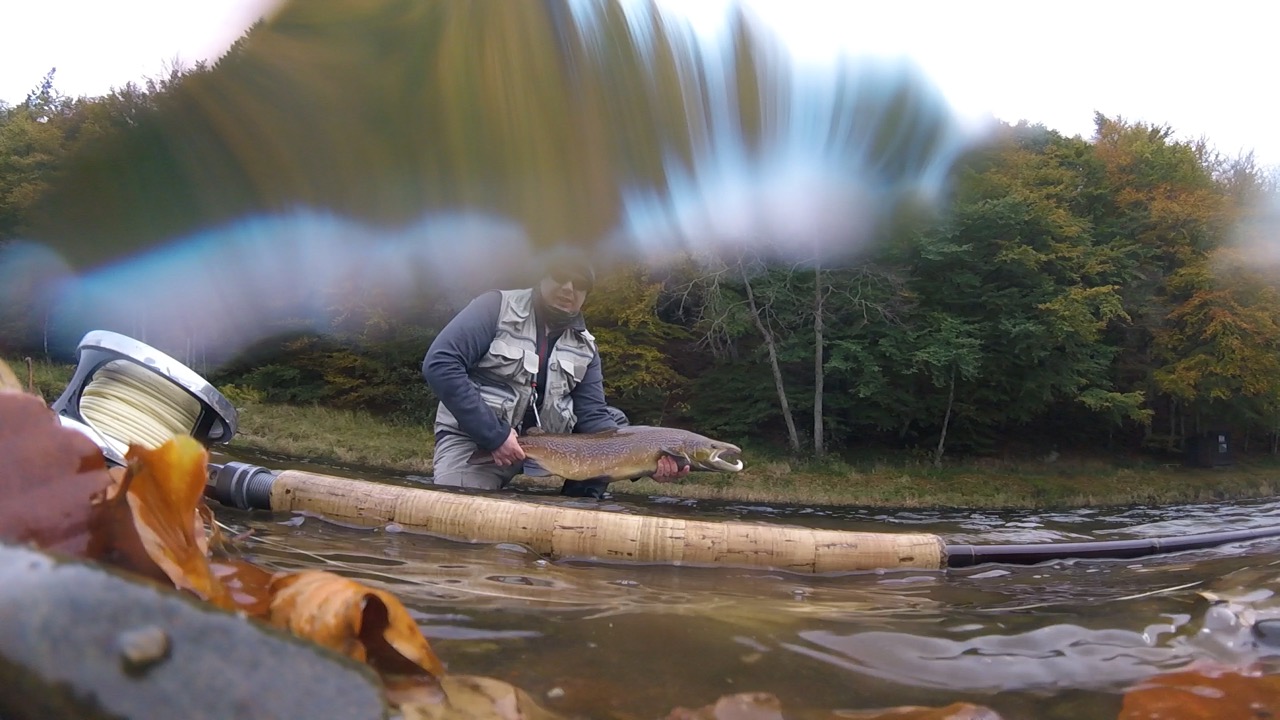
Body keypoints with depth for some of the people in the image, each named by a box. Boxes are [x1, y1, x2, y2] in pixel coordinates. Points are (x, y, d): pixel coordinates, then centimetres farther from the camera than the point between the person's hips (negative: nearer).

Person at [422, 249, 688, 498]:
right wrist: (494, 434, -24)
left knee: (615, 422, -5)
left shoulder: (584, 347, 4)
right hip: (473, 437, -5)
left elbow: (592, 416, -3)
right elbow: (439, 363, -19)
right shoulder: (497, 307, -9)